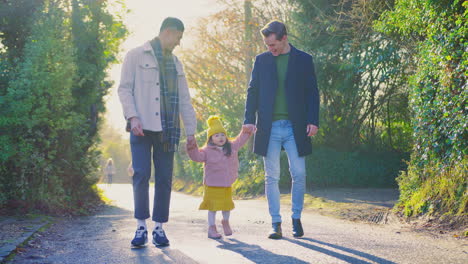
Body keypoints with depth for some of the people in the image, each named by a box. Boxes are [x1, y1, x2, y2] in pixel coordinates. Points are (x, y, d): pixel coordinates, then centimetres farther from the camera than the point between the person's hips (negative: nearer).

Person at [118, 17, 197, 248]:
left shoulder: (175, 63, 20)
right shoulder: (136, 56, 5)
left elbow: (184, 99, 20)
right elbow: (125, 88, -1)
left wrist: (191, 131, 16)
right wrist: (132, 116, -15)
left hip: (167, 129, 5)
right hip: (142, 127, -4)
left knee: (164, 179, 1)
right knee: (141, 175, -11)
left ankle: (159, 228, 8)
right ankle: (141, 227, -2)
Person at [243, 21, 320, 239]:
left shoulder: (304, 60, 6)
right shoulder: (262, 60, 9)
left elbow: (312, 92, 5)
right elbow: (253, 91, 9)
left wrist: (313, 121, -6)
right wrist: (249, 119, -3)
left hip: (295, 127, -1)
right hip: (269, 127, 1)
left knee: (299, 174, -3)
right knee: (272, 177, 2)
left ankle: (296, 219, 14)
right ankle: (276, 223, 9)